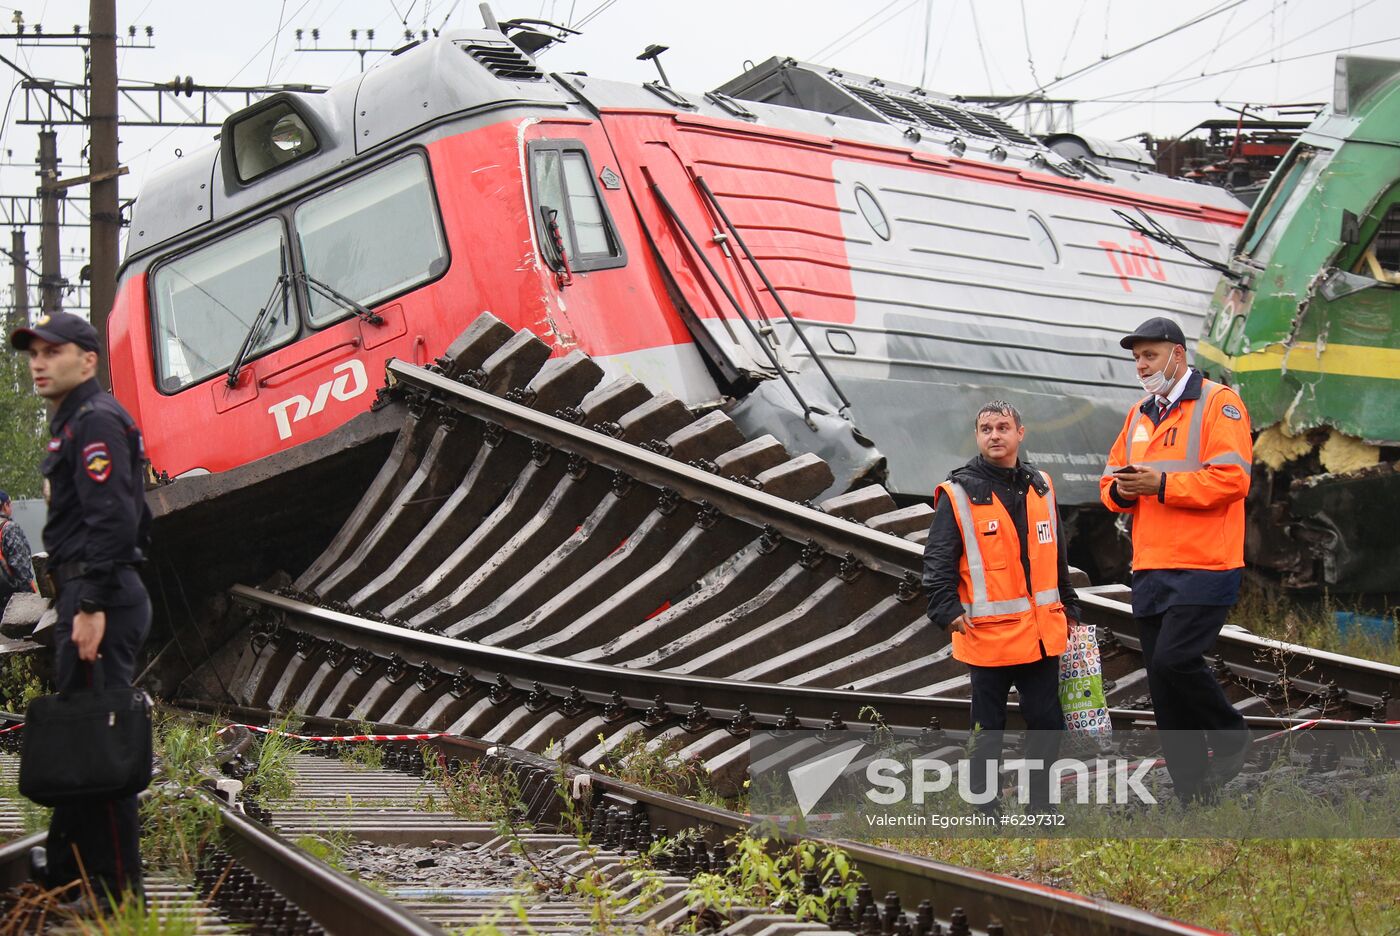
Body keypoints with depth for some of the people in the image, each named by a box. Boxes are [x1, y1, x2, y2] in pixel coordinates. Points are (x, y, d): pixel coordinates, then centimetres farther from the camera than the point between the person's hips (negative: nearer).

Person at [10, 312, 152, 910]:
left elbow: (112, 519, -21)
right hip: (86, 596, 11)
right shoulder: (71, 423, 21)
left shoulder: (96, 422, -11)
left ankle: (115, 889, -8)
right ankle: (67, 866, 28)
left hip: (100, 595, -11)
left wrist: (93, 607, -25)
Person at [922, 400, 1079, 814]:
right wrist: (948, 611, -17)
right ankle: (986, 810, 14)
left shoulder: (1040, 486, 11)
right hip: (988, 635, -5)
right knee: (988, 729, 4)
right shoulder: (959, 493, -5)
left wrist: (1068, 607, 23)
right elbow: (938, 560, -7)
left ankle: (1039, 803, 21)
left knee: (1047, 722, 7)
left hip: (1042, 633, 5)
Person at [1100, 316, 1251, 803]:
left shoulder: (1218, 403, -4)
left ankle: (1230, 739, 4)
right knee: (1165, 689, 5)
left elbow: (1231, 478, -15)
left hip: (1204, 567, -7)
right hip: (1150, 571, 7)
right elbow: (1111, 479, 22)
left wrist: (1161, 484, -18)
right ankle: (1195, 797, 11)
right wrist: (1121, 489, -2)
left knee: (1175, 660, -22)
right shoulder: (1138, 415, 19)